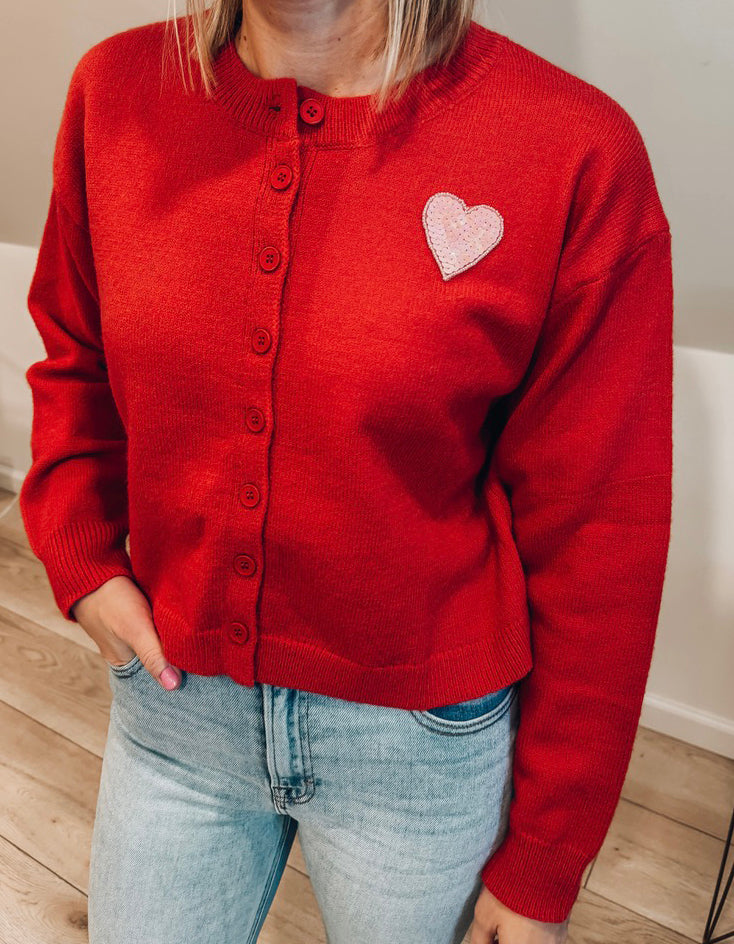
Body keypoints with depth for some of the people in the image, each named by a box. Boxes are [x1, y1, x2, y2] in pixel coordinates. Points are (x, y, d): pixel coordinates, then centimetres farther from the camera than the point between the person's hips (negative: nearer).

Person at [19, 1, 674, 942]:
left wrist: (542, 866, -4)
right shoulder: (115, 92, -5)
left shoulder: (574, 150, -18)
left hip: (423, 742, -2)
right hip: (172, 699, 4)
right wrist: (79, 556, -4)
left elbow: (597, 535, -13)